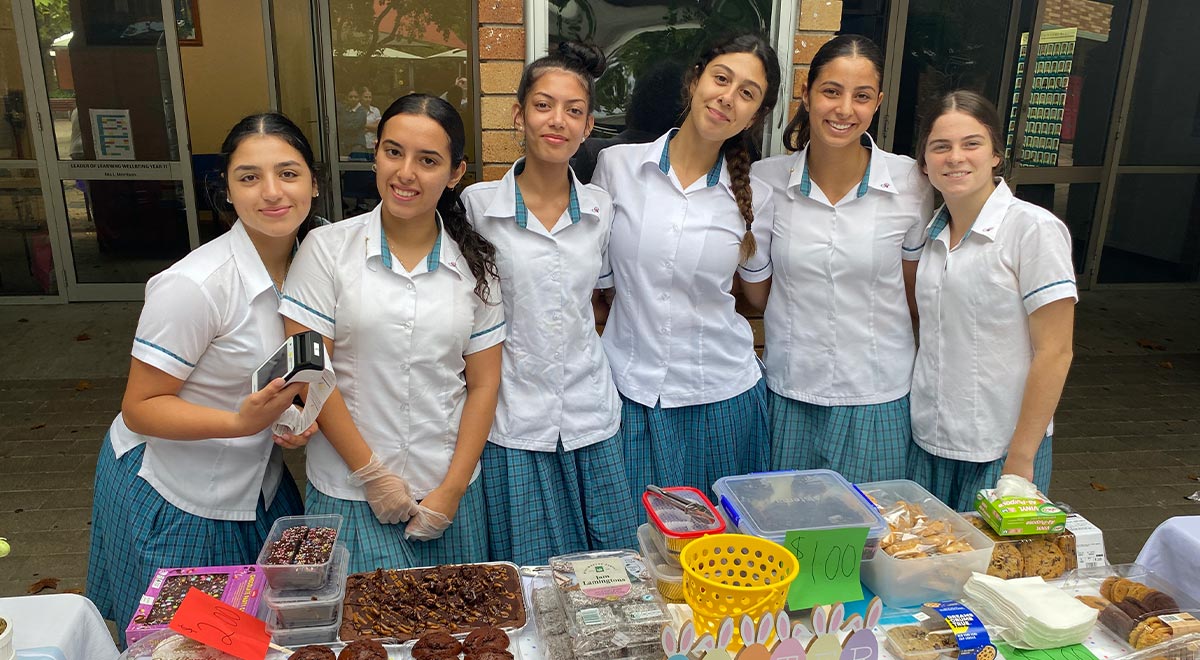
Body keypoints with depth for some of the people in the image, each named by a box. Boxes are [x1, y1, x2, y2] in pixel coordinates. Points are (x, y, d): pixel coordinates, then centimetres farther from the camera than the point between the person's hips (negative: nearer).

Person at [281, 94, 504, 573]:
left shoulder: (474, 262, 2)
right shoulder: (328, 248, -5)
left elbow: (483, 383, 2)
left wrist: (452, 489, -4)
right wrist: (371, 474, -8)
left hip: (449, 494, 2)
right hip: (351, 495, -2)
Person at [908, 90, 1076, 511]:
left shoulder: (1033, 229, -12)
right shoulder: (934, 232, 6)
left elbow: (1054, 353, -13)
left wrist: (1020, 460, -14)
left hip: (1001, 450, -5)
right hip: (928, 442, 5)